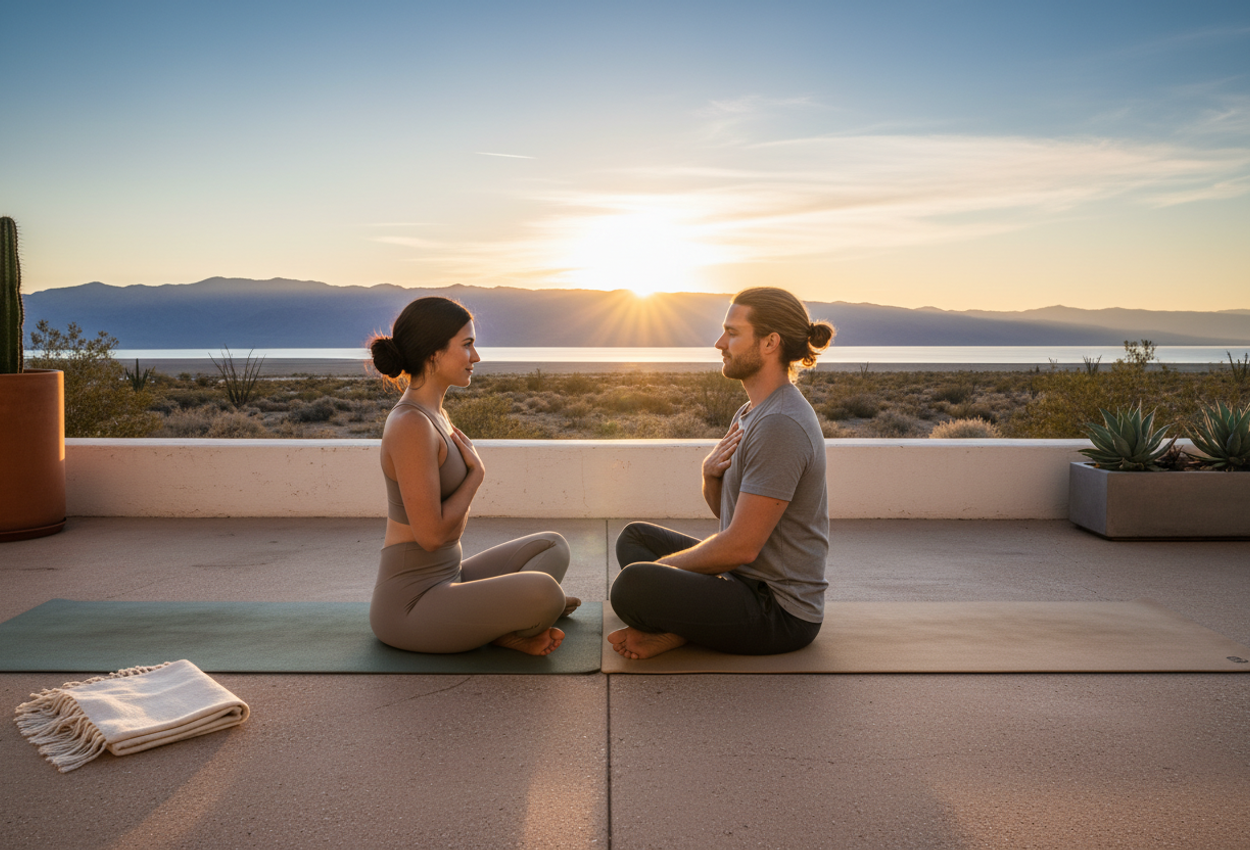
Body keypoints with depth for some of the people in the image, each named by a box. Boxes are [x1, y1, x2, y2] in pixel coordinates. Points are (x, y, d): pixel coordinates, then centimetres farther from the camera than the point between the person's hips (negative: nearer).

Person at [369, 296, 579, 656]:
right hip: (410, 609, -9)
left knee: (553, 547, 14)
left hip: (442, 582, 9)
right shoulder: (410, 426, -21)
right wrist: (477, 472, -8)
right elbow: (431, 534, -21)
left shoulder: (432, 414, 9)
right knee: (542, 594, -29)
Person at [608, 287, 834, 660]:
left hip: (780, 613, -11)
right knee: (635, 537, 19)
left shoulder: (780, 426, -23)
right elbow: (724, 509, 17)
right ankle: (677, 629, -4)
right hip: (748, 580, 11)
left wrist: (664, 565, -9)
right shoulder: (752, 412, 10)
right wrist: (710, 472, -6)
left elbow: (741, 546, -24)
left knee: (632, 584, -31)